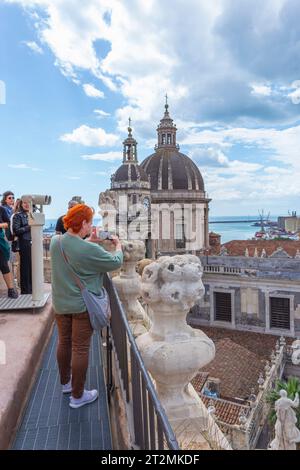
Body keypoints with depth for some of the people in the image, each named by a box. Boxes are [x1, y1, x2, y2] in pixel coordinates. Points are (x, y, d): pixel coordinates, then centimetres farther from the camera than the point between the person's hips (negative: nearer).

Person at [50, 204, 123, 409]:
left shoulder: (55, 241, -8)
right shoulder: (90, 250, -28)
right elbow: (115, 262, -15)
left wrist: (89, 240, 4)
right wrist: (118, 246, 3)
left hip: (60, 303, 7)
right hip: (82, 305, -7)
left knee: (64, 342, 23)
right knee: (80, 349, 8)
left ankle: (66, 382, 44)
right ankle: (77, 396, 23)